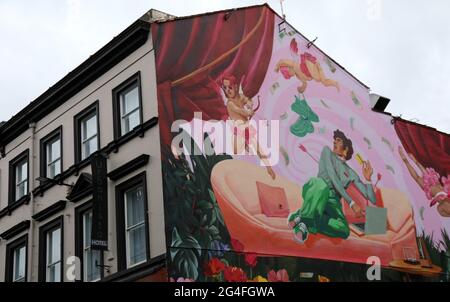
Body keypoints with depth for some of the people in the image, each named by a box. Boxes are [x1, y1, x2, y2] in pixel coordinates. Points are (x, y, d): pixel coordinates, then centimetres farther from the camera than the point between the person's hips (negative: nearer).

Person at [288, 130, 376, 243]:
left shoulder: (351, 173, 23)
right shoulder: (327, 151, 15)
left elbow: (373, 200, 20)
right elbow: (333, 177, -1)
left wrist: (368, 179, 3)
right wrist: (352, 203, -9)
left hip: (333, 201, 3)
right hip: (315, 191, -3)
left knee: (344, 231, -32)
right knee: (321, 184, -44)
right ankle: (304, 217, -33)